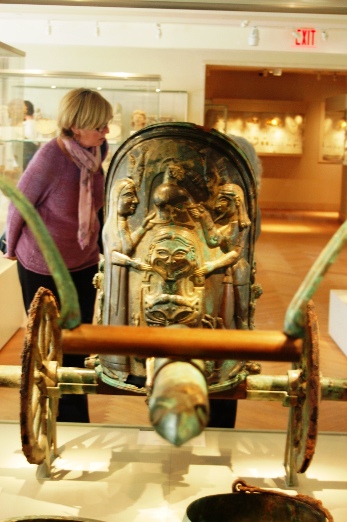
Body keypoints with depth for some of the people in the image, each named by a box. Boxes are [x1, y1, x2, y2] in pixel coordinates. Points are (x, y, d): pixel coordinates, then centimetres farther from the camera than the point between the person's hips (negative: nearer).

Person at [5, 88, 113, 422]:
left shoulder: (98, 151, -10)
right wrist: (11, 249, 3)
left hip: (84, 264, 5)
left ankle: (76, 425, 32)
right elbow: (19, 206, -12)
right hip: (44, 269, -5)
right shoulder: (50, 157, -26)